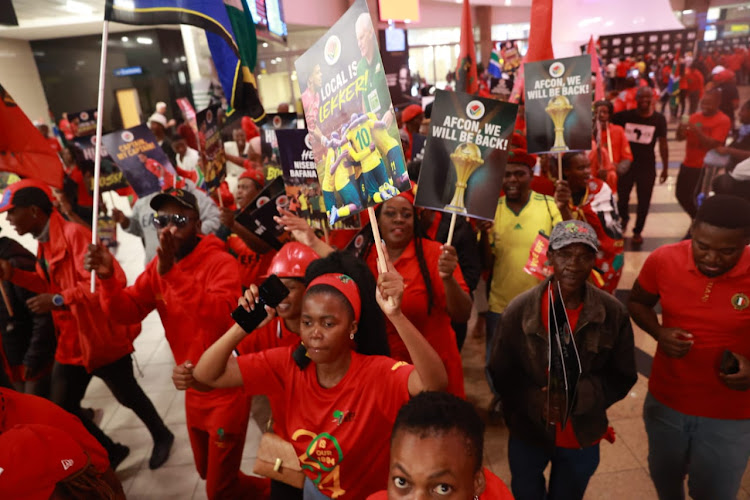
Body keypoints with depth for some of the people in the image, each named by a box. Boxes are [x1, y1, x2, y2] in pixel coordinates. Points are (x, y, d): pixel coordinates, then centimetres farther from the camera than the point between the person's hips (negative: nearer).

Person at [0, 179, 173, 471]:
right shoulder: (45, 242, 9)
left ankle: (162, 437, 37)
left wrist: (59, 301, -29)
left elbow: (107, 279, -28)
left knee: (127, 395, 11)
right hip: (71, 340, 8)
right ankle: (111, 451, 31)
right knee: (61, 409, 11)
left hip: (102, 336, -8)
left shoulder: (73, 233, -20)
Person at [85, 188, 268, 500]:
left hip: (226, 390, -7)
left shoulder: (221, 262, -22)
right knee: (207, 472, 26)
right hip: (193, 389, 8)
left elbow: (220, 315, -38)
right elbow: (127, 312, -5)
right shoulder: (158, 266, 1)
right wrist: (107, 278, -23)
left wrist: (172, 273, -44)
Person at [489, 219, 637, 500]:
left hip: (583, 437, 1)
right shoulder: (519, 310, -18)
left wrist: (579, 396, -24)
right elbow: (501, 373, -9)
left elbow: (622, 377, -7)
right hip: (527, 434, -1)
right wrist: (534, 400, -26)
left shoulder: (614, 314, -15)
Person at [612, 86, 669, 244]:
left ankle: (637, 231, 28)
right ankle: (624, 218, 47)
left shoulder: (659, 119, -5)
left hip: (647, 166, 0)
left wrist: (665, 168, 3)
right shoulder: (625, 116, -6)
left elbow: (663, 144, 1)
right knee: (622, 197, 14)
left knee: (644, 201, 8)